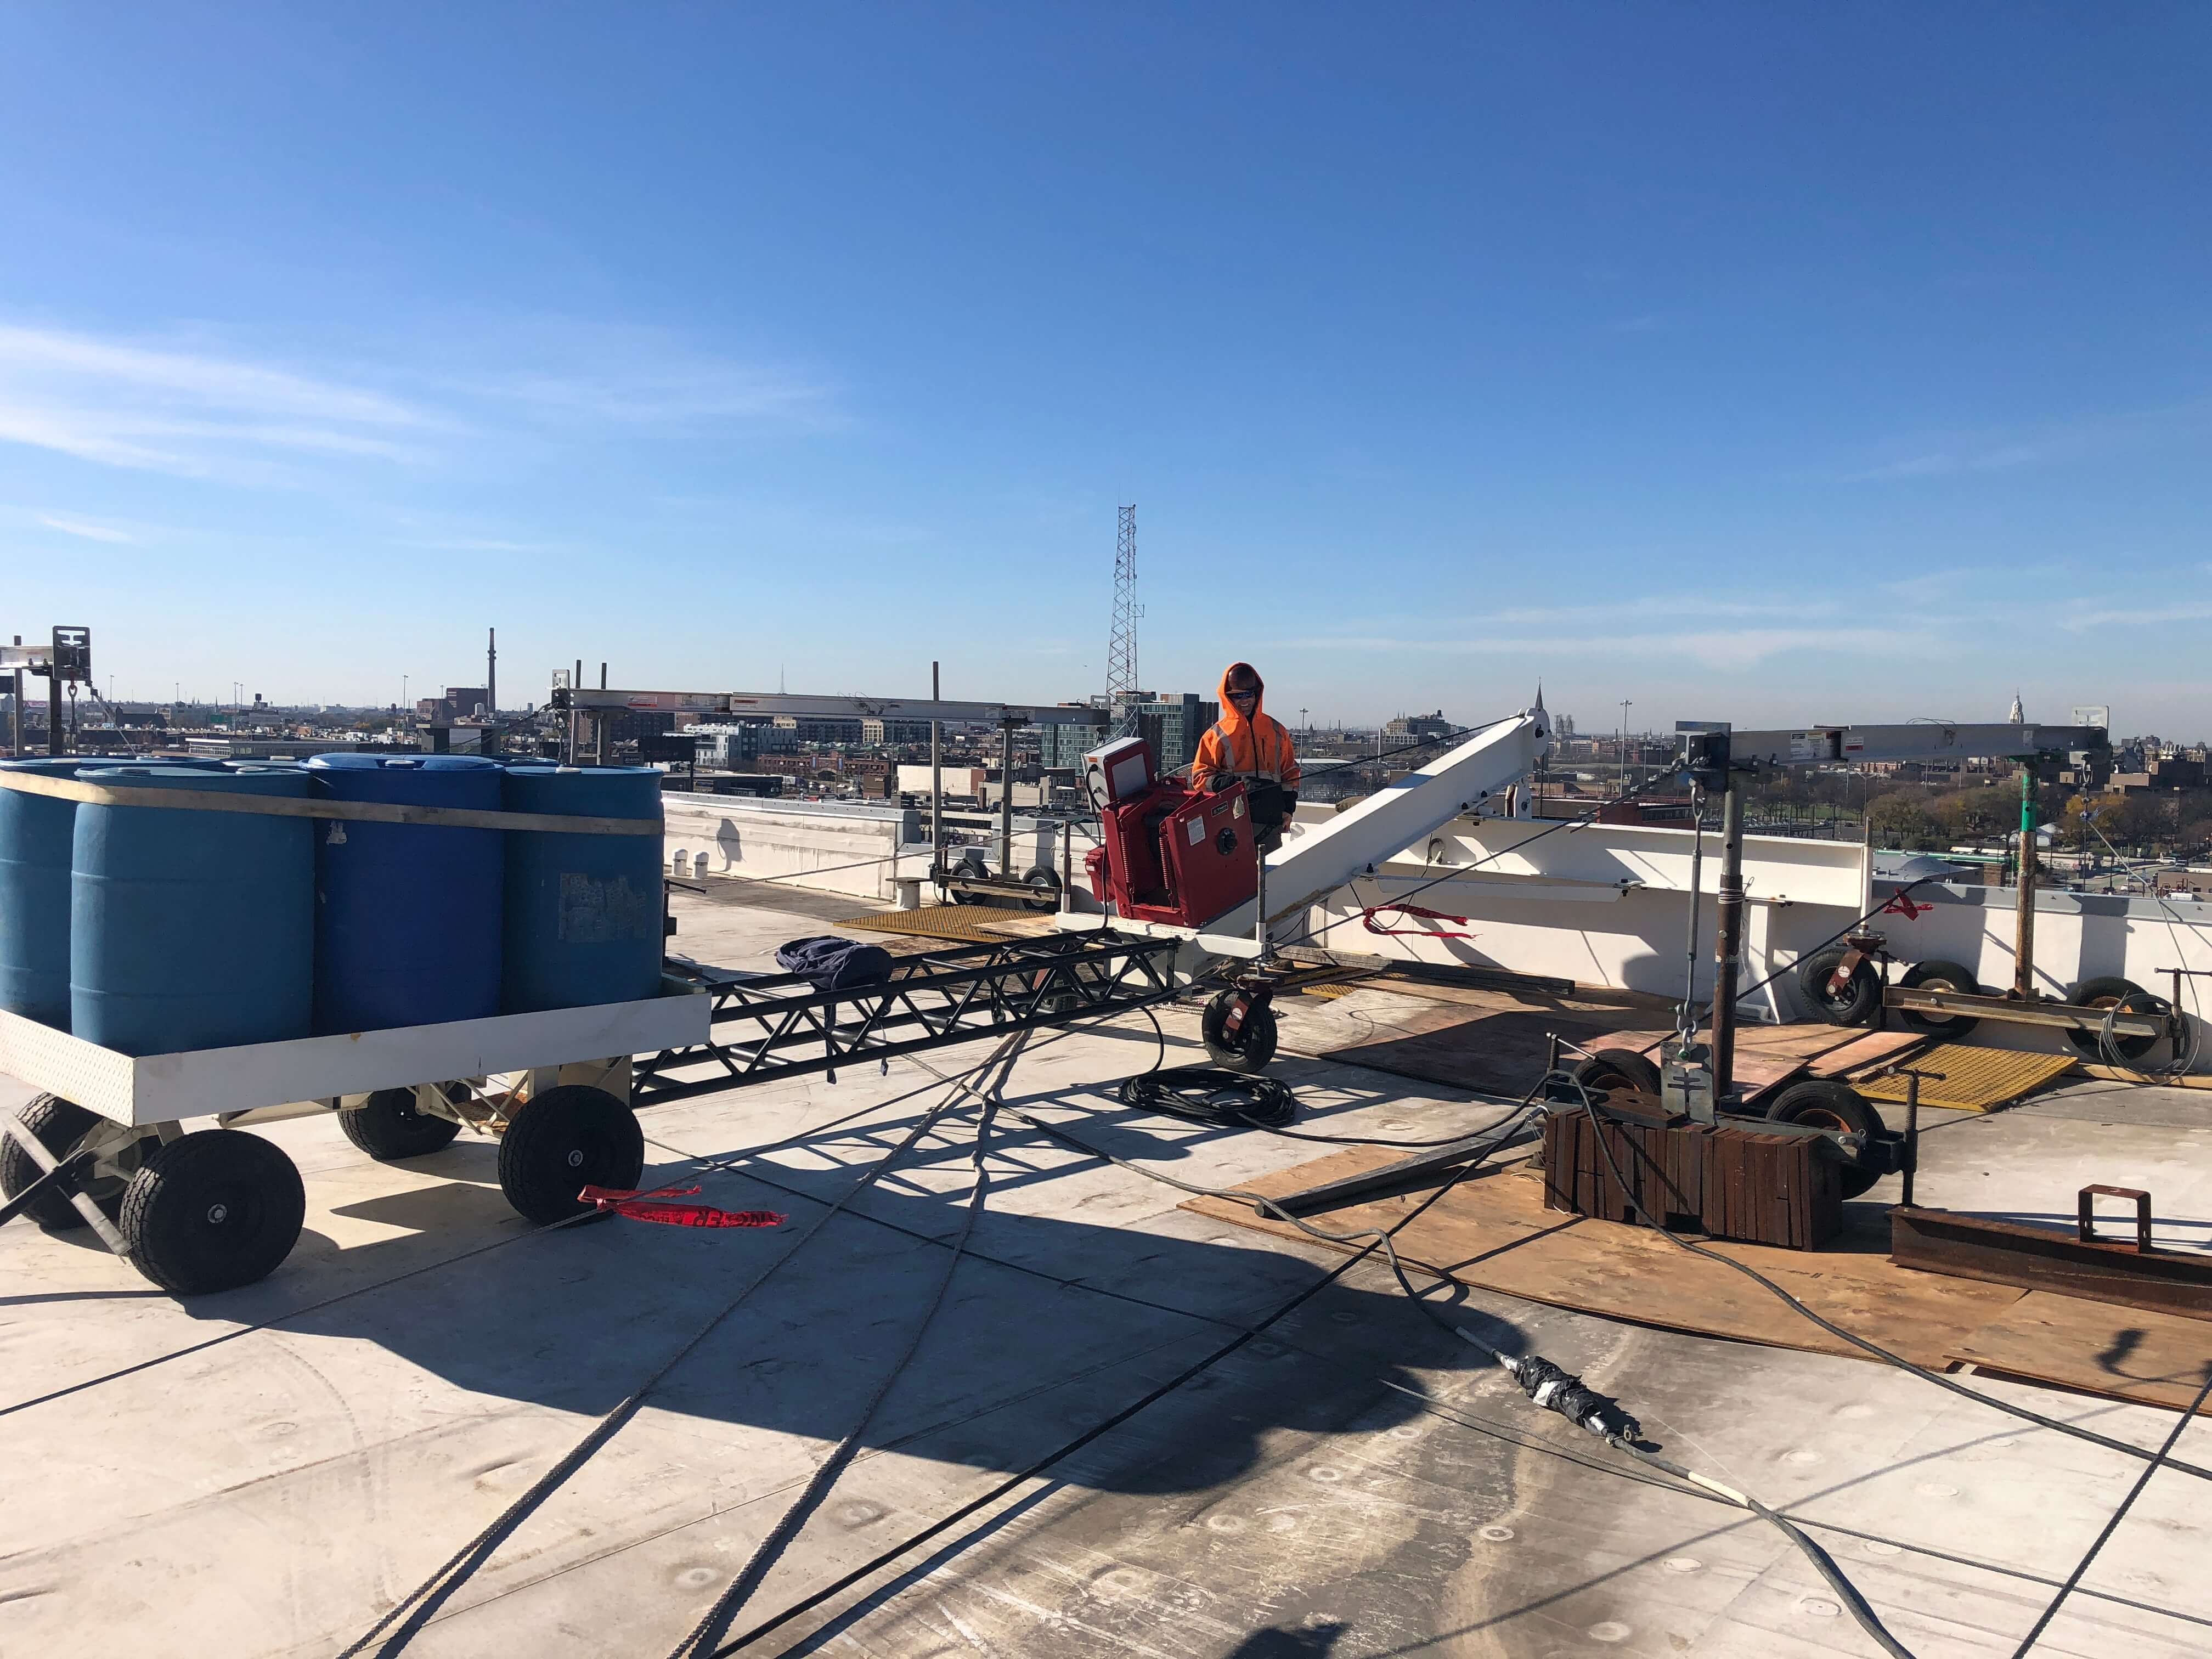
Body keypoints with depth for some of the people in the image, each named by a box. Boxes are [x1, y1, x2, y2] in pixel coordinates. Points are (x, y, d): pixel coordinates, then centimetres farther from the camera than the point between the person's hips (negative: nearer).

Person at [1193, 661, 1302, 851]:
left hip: (1270, 820, 3)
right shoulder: (1216, 734, 8)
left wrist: (1289, 807, 8)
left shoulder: (1275, 730, 17)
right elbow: (1201, 776, 4)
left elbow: (1290, 771, 21)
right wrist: (1236, 783, -11)